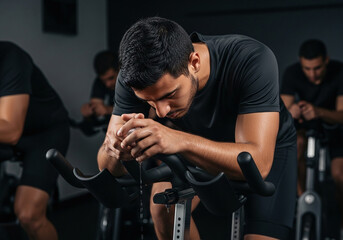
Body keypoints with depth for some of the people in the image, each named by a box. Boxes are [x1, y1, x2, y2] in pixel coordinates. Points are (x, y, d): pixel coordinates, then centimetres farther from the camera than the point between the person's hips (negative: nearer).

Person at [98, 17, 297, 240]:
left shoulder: (252, 61, -39)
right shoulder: (138, 79, -29)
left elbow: (259, 163, -46)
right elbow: (108, 167, -25)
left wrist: (180, 140, -61)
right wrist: (116, 151, -49)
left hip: (268, 145, -3)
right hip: (206, 140, 3)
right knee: (164, 206, -17)